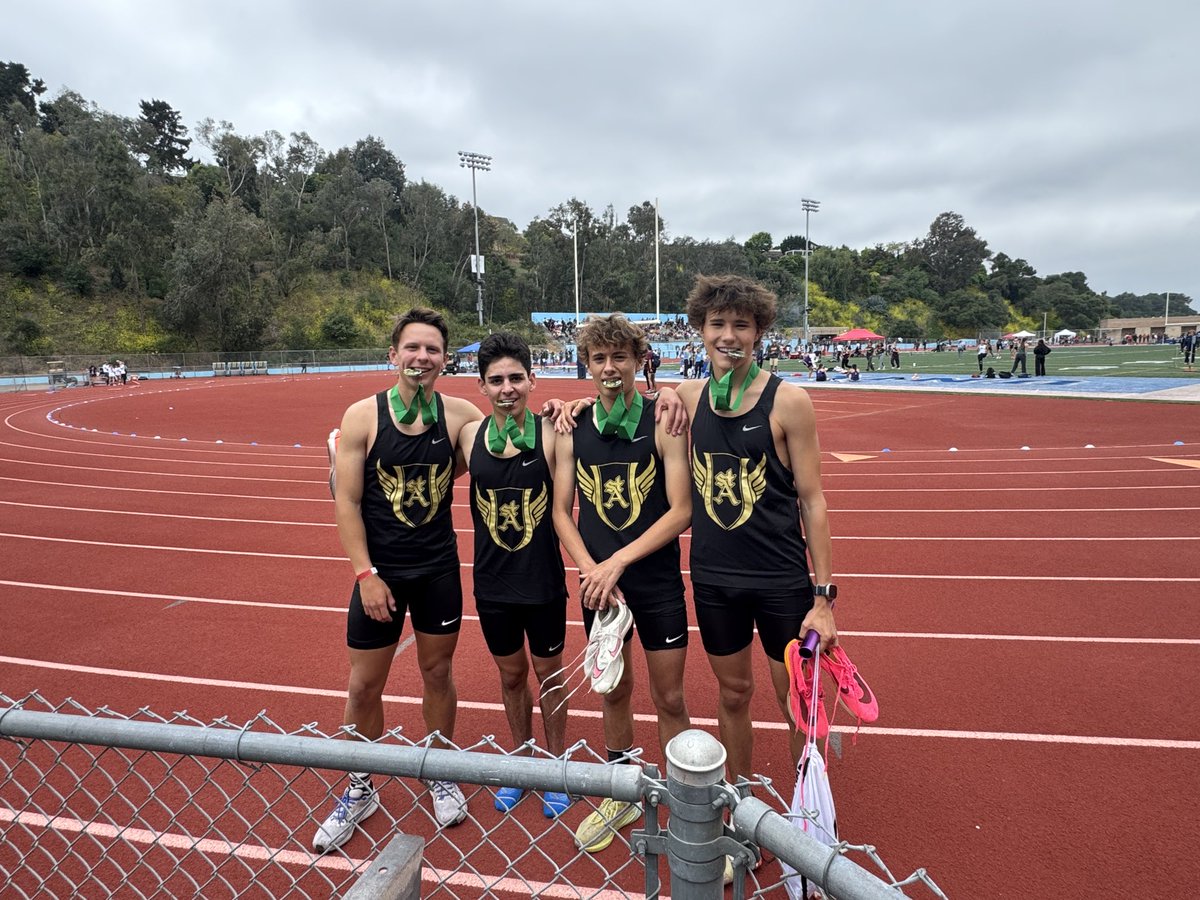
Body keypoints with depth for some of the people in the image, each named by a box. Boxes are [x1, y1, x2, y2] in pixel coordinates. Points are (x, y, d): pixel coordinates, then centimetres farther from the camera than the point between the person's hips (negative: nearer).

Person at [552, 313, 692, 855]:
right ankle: (621, 797, 38)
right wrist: (591, 570, -12)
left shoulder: (662, 421, -10)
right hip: (598, 580, 3)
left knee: (669, 699, 7)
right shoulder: (573, 430, 0)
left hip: (657, 580, -3)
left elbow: (681, 510, -14)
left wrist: (618, 562, -18)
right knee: (614, 691, 17)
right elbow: (561, 511, 2)